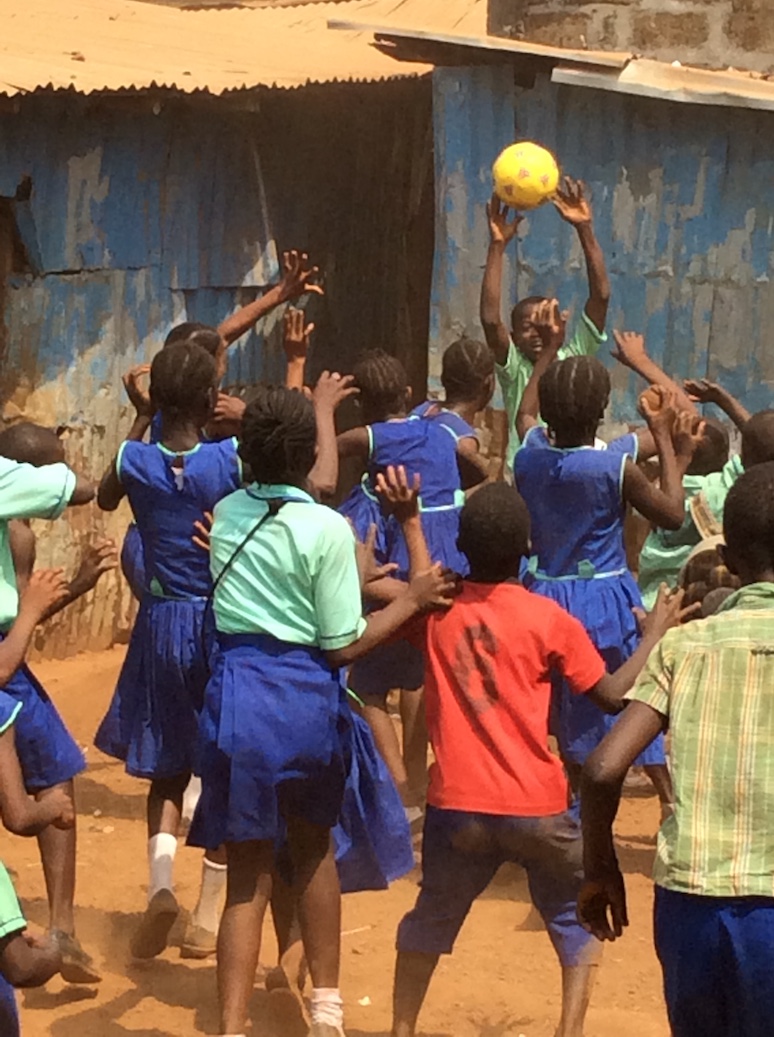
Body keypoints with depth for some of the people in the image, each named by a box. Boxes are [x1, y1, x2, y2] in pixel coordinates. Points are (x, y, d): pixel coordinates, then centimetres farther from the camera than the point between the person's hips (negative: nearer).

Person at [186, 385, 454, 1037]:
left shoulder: (227, 514, 3)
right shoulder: (327, 528, -11)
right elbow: (343, 645, -8)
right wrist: (411, 600, 1)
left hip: (238, 690, 2)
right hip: (306, 697, -2)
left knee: (248, 875, 6)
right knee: (314, 846, 23)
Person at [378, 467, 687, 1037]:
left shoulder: (437, 609, -1)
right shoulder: (550, 619, -9)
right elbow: (614, 694, -5)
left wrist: (410, 519, 28)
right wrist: (656, 631, 7)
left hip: (456, 806, 3)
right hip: (537, 808, -2)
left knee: (432, 917, 22)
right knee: (576, 918, 18)